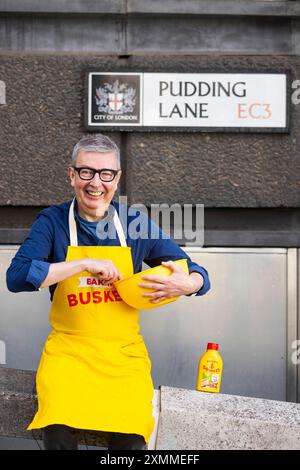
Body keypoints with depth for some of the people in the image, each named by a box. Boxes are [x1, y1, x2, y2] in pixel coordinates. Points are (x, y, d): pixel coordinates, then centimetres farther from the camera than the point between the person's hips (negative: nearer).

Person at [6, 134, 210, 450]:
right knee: (58, 430, -25)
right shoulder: (53, 221, 2)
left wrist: (184, 285, -16)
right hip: (68, 349, -1)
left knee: (131, 438, -20)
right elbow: (16, 277, -13)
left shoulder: (136, 224, 6)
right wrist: (85, 264, -19)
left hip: (124, 353, 1)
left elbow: (200, 277, 9)